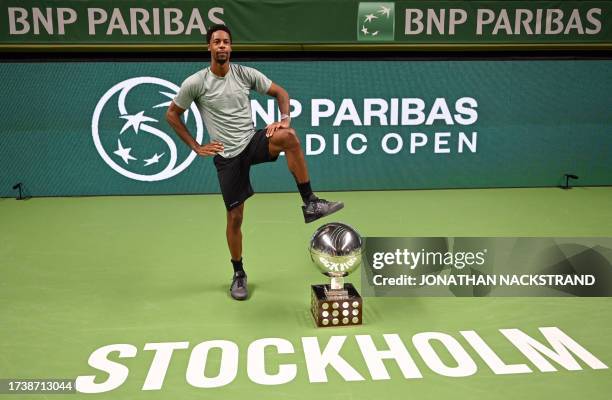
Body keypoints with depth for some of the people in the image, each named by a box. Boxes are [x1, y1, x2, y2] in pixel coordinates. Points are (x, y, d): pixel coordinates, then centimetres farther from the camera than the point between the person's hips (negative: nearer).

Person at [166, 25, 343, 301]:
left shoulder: (246, 74, 1)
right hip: (226, 155, -1)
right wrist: (196, 147, 0)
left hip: (253, 142, 2)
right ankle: (238, 274, 23)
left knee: (288, 136, -31)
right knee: (235, 216, 1)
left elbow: (280, 93, 10)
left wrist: (285, 119, -9)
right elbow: (172, 114, 5)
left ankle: (310, 204, -24)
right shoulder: (195, 83, -5)